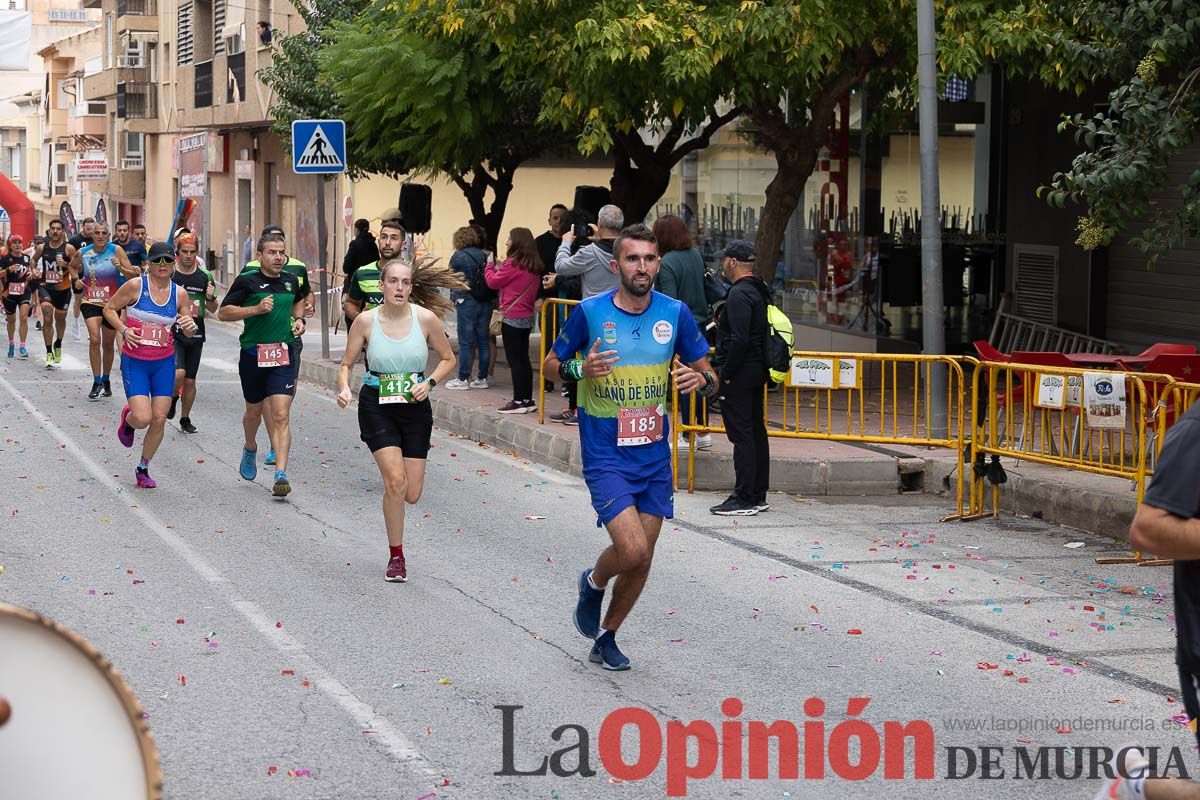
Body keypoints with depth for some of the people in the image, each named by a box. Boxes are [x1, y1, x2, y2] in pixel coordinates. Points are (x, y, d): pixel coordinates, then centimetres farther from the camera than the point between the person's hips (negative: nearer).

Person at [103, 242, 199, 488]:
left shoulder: (179, 294, 0)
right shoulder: (135, 286, -10)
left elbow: (187, 332, 9)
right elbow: (109, 309, 1)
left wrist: (189, 327, -15)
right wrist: (123, 330, -15)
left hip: (164, 363, 3)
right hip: (134, 362, -3)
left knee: (159, 419, -1)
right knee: (143, 418, -15)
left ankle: (143, 469, 19)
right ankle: (128, 418, 25)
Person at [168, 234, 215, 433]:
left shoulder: (205, 277, 4)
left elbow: (212, 309, 10)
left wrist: (210, 298, -11)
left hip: (195, 334, 3)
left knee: (190, 380, 7)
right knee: (178, 373, -21)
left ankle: (185, 419, 24)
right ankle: (173, 397, 11)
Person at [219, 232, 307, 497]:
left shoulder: (290, 280, 8)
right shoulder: (247, 280, -5)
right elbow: (223, 312, -5)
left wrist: (299, 319, 12)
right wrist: (256, 309, -16)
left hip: (283, 354, 1)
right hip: (253, 354, -1)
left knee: (281, 416, -11)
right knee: (255, 410, 17)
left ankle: (280, 474, -17)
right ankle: (250, 450, 48)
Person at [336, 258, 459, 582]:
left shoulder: (426, 319, -6)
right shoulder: (366, 321, -7)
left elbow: (448, 359, 6)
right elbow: (347, 364, 3)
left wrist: (429, 383, -11)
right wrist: (344, 388, -17)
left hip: (414, 407, 2)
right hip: (376, 405, -2)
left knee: (411, 494, 0)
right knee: (395, 480, -18)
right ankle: (396, 556, 0)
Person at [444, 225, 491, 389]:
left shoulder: (458, 257, -6)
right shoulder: (484, 256, 6)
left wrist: (453, 298, 20)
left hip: (467, 302, -5)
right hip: (486, 302, 5)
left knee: (465, 343, -1)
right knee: (482, 341, 9)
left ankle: (463, 379, 2)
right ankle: (482, 378, 13)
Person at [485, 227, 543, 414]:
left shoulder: (512, 264, -15)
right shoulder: (534, 267, 8)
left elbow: (493, 281, -8)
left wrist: (490, 265, 11)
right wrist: (498, 269, 14)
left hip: (512, 317, -8)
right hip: (527, 317, 8)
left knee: (514, 359, -4)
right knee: (523, 359, 13)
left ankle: (518, 401, -4)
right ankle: (527, 400, 16)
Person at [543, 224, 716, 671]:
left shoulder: (675, 314, -1)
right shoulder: (590, 312, -8)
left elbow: (709, 377, 7)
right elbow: (550, 365, 3)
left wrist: (701, 379, -17)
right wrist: (580, 369, -19)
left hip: (655, 456, 4)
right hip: (605, 457, -4)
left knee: (642, 560, 9)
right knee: (633, 551, -18)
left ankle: (606, 638, 30)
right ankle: (594, 583, 16)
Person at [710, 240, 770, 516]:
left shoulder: (739, 294, -17)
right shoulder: (761, 291, 14)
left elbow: (739, 339, -24)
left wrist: (726, 374, -19)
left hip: (739, 373, -10)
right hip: (758, 371, 10)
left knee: (741, 434, -8)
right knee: (756, 433, 13)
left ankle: (743, 499, -7)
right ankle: (758, 496, 19)